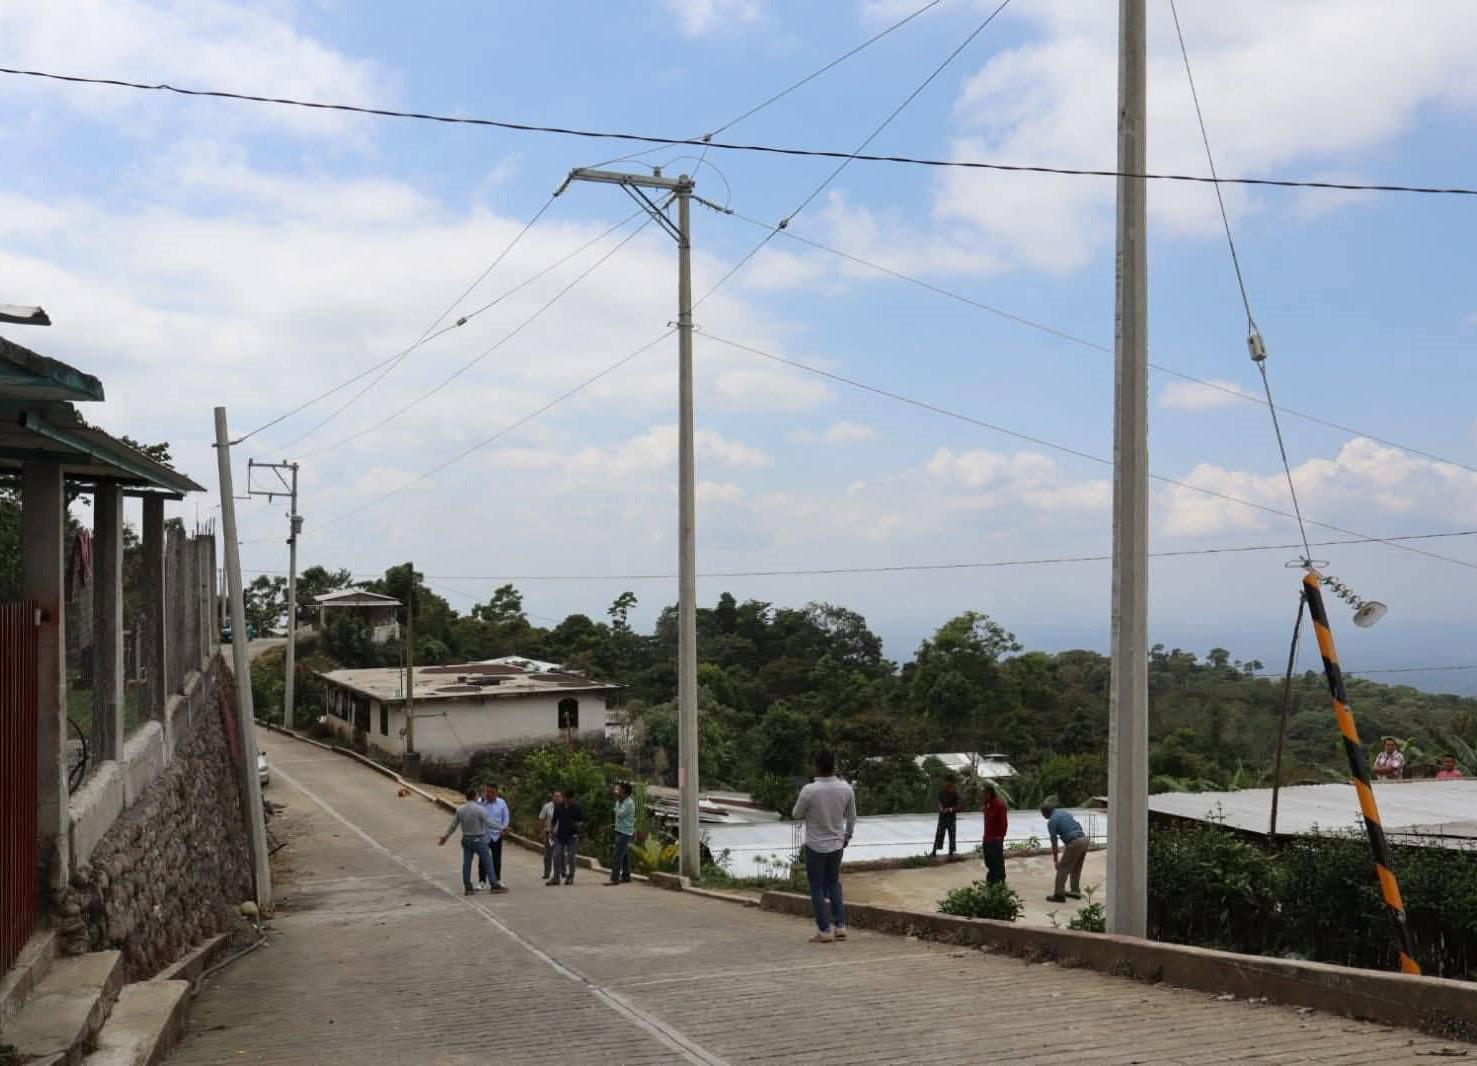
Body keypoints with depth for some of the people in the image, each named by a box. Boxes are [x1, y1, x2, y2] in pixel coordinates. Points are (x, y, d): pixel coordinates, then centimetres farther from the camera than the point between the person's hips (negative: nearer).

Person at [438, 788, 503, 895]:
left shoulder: (460, 809, -1)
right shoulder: (479, 809, -18)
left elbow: (453, 825, 4)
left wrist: (445, 837, 15)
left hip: (466, 840, 5)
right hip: (478, 840, -5)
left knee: (466, 864, 8)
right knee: (488, 862, 2)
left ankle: (467, 888, 9)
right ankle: (495, 886, 3)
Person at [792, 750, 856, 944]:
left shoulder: (809, 790, -21)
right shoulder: (846, 789, -8)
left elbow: (796, 815, -7)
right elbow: (851, 817, 6)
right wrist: (848, 836, 22)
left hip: (815, 846, -4)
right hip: (837, 844, 4)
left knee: (817, 888, 6)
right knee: (834, 884, 19)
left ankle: (825, 931, 5)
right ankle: (840, 926, 15)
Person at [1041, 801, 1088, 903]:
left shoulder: (1052, 821, -3)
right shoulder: (1064, 813, 20)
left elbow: (1054, 841, -3)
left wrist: (1056, 859, 5)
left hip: (1074, 843, -8)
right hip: (1084, 839, 8)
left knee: (1063, 868, 1)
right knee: (1076, 868, 22)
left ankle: (1059, 895, 1)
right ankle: (1075, 891, 30)